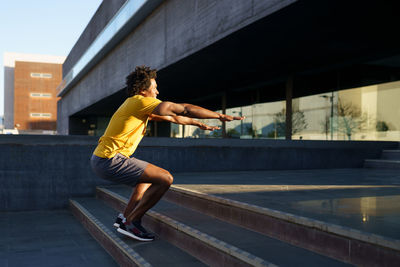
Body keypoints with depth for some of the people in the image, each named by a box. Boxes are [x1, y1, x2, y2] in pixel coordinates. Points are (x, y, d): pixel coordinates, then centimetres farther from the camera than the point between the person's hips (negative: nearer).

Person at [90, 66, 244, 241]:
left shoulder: (141, 105, 19)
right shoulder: (140, 102, -10)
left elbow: (172, 117, 28)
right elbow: (184, 109, -10)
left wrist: (199, 124, 34)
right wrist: (220, 116, -4)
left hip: (101, 159, 10)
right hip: (110, 160, -10)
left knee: (150, 175, 29)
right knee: (165, 179, -13)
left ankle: (125, 217, 21)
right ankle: (131, 222, -4)